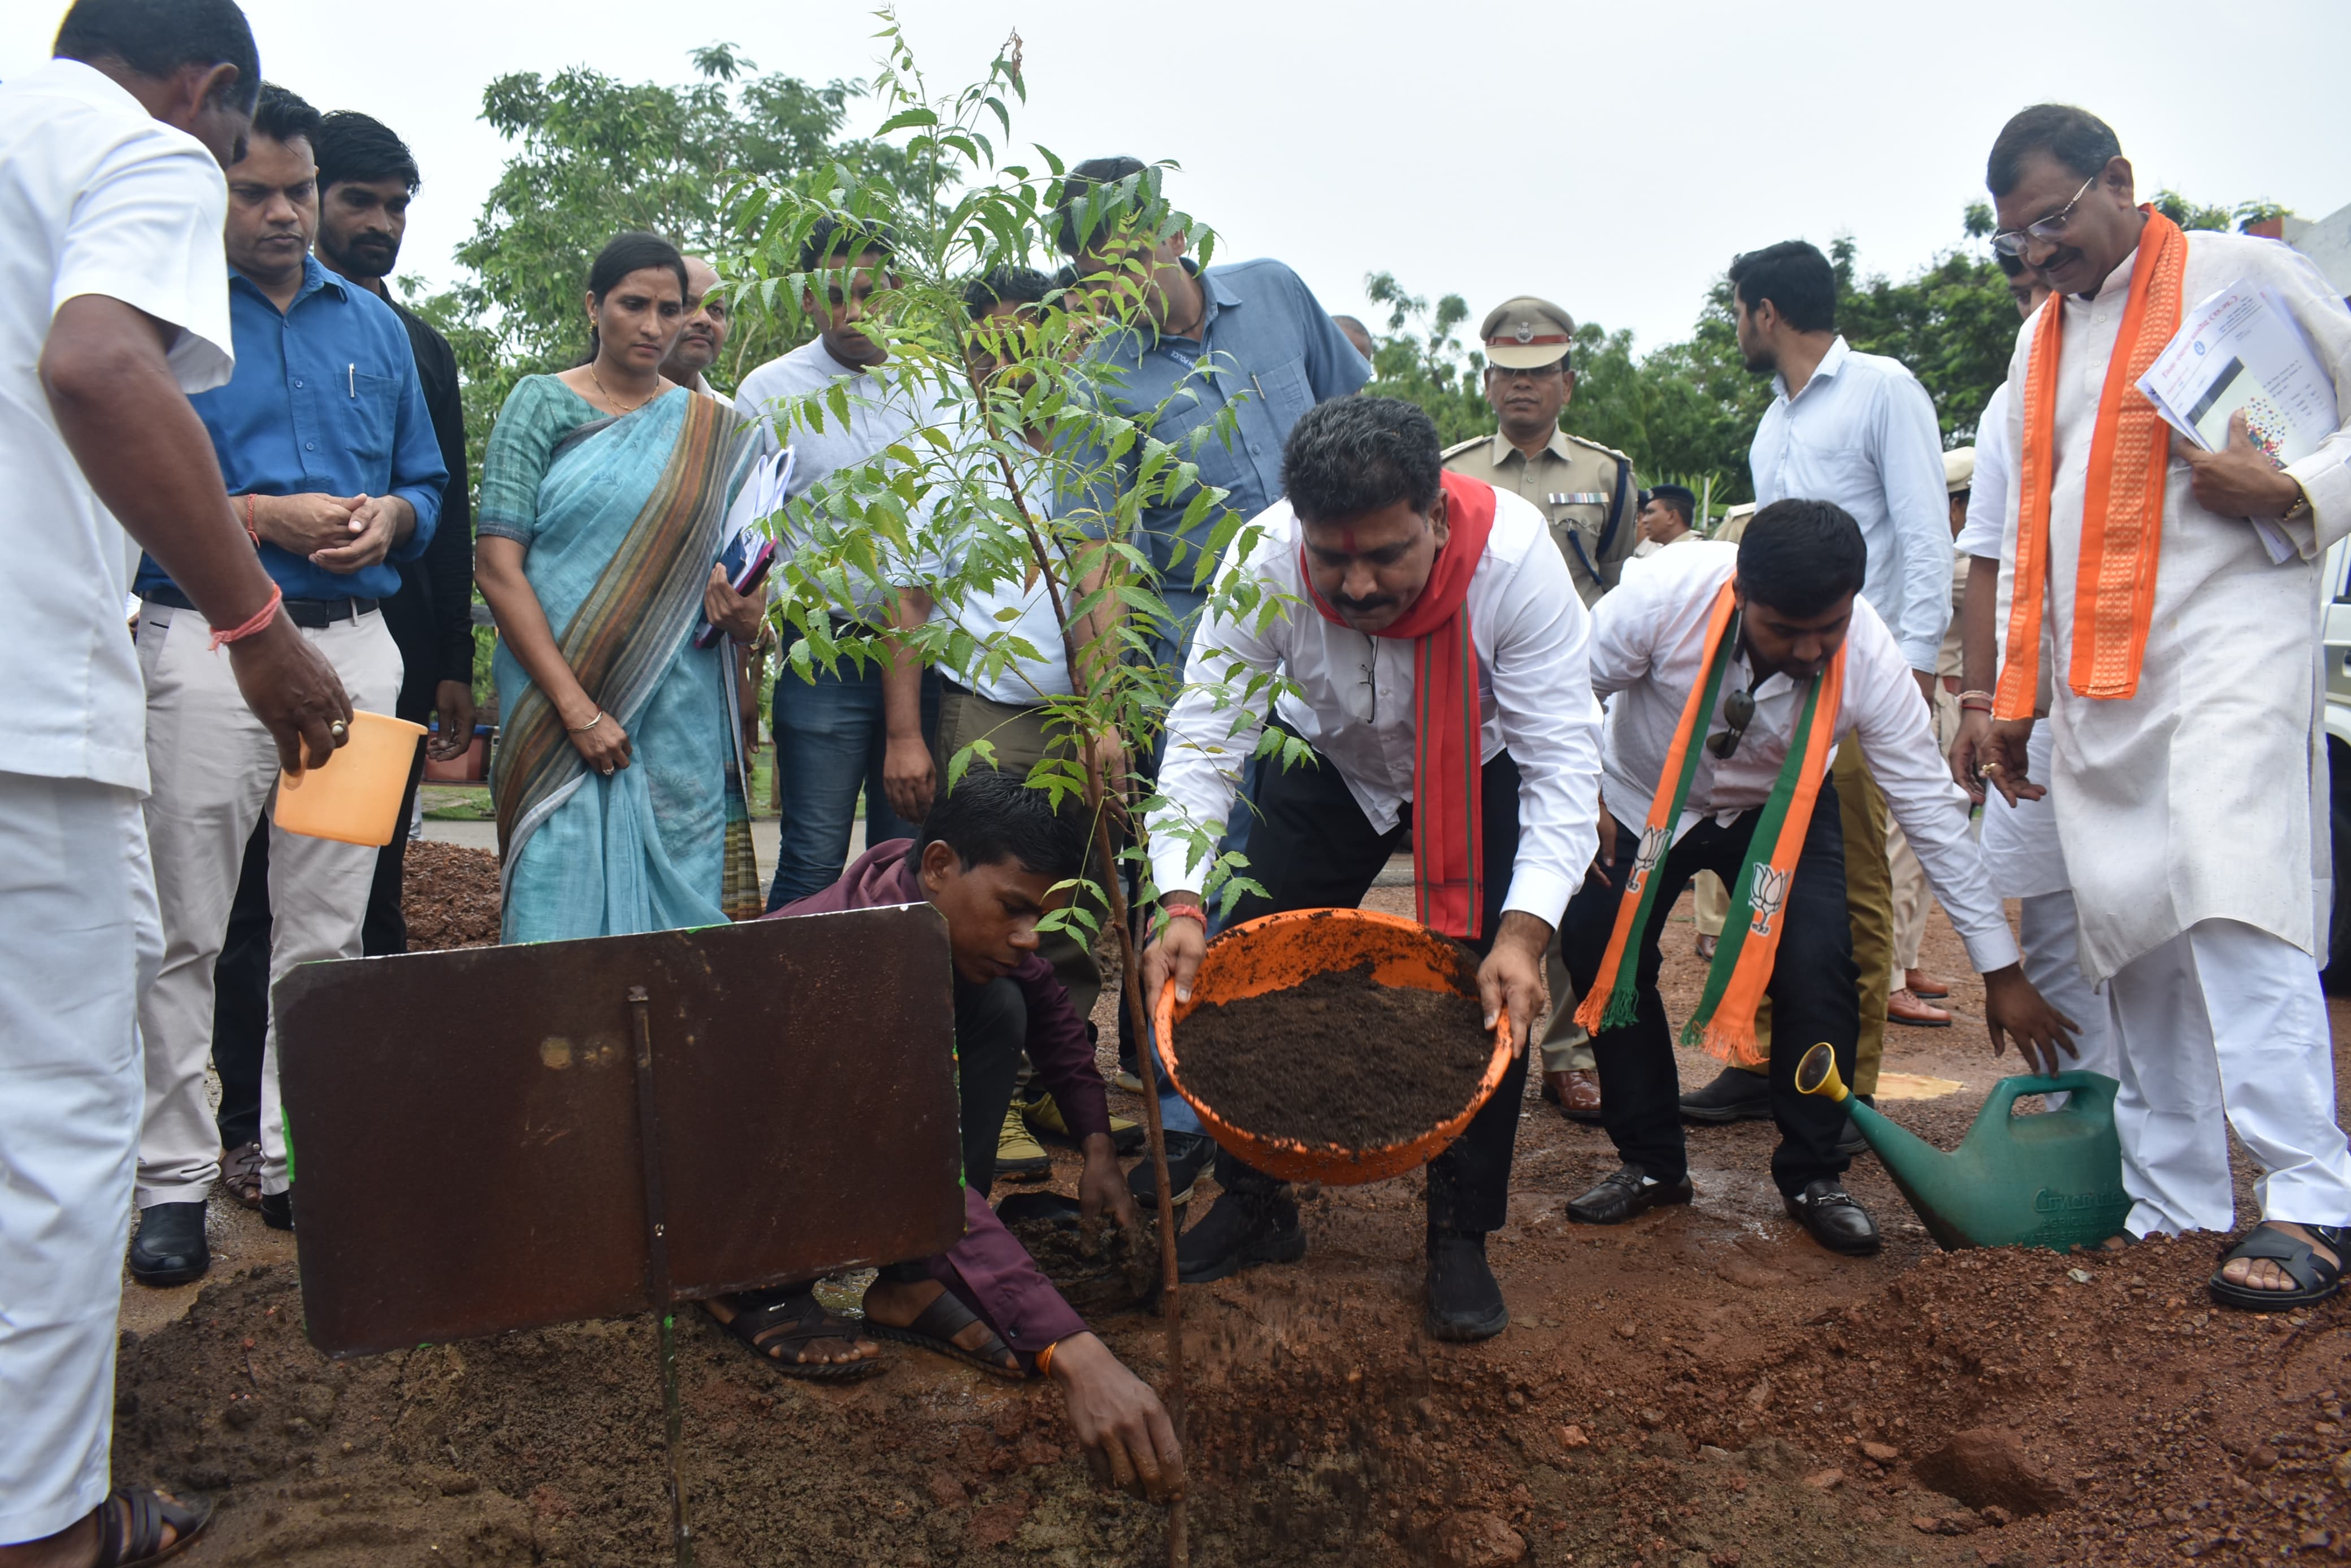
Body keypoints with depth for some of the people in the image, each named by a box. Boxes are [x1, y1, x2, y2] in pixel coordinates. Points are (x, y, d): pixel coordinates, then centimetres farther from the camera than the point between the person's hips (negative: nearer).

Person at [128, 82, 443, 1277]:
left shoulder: (374, 325, 16)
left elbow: (426, 484, 17)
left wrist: (386, 518, -4)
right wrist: (262, 519, -14)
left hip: (355, 642, 4)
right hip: (206, 644, -4)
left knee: (326, 931, 8)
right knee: (184, 934, 0)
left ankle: (300, 1158, 19)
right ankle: (175, 1178, 10)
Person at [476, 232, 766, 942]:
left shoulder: (712, 430, 13)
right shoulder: (542, 403, 3)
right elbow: (498, 565, -5)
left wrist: (740, 612, -8)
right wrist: (576, 708, -13)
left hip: (684, 718, 3)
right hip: (560, 703, -2)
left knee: (684, 918, 3)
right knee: (567, 914, -5)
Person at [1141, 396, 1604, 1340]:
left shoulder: (1514, 555, -36)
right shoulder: (1266, 560, -32)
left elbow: (1564, 761, -35)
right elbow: (1203, 738, -28)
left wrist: (1524, 932, -47)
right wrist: (1182, 903, -41)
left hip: (1482, 774, -1)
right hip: (1331, 765, 2)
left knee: (1499, 994, -11)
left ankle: (1460, 1236, 9)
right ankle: (1254, 1205, 20)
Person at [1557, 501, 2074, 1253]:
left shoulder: (1871, 656, -29)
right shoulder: (1668, 592, -35)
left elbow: (1932, 810, -22)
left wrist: (2002, 972, -17)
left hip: (1779, 810, 0)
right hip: (1645, 798, 0)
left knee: (1818, 964, -19)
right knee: (1599, 947, -14)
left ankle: (1813, 1177, 4)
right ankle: (1651, 1162, 7)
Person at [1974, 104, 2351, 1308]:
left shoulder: (2243, 274, 5)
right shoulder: (2039, 341, 23)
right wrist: (2015, 693, 19)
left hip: (2226, 636, -5)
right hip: (2092, 681, 6)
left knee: (2234, 903, -18)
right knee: (2132, 937, 2)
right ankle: (2170, 1211, 7)